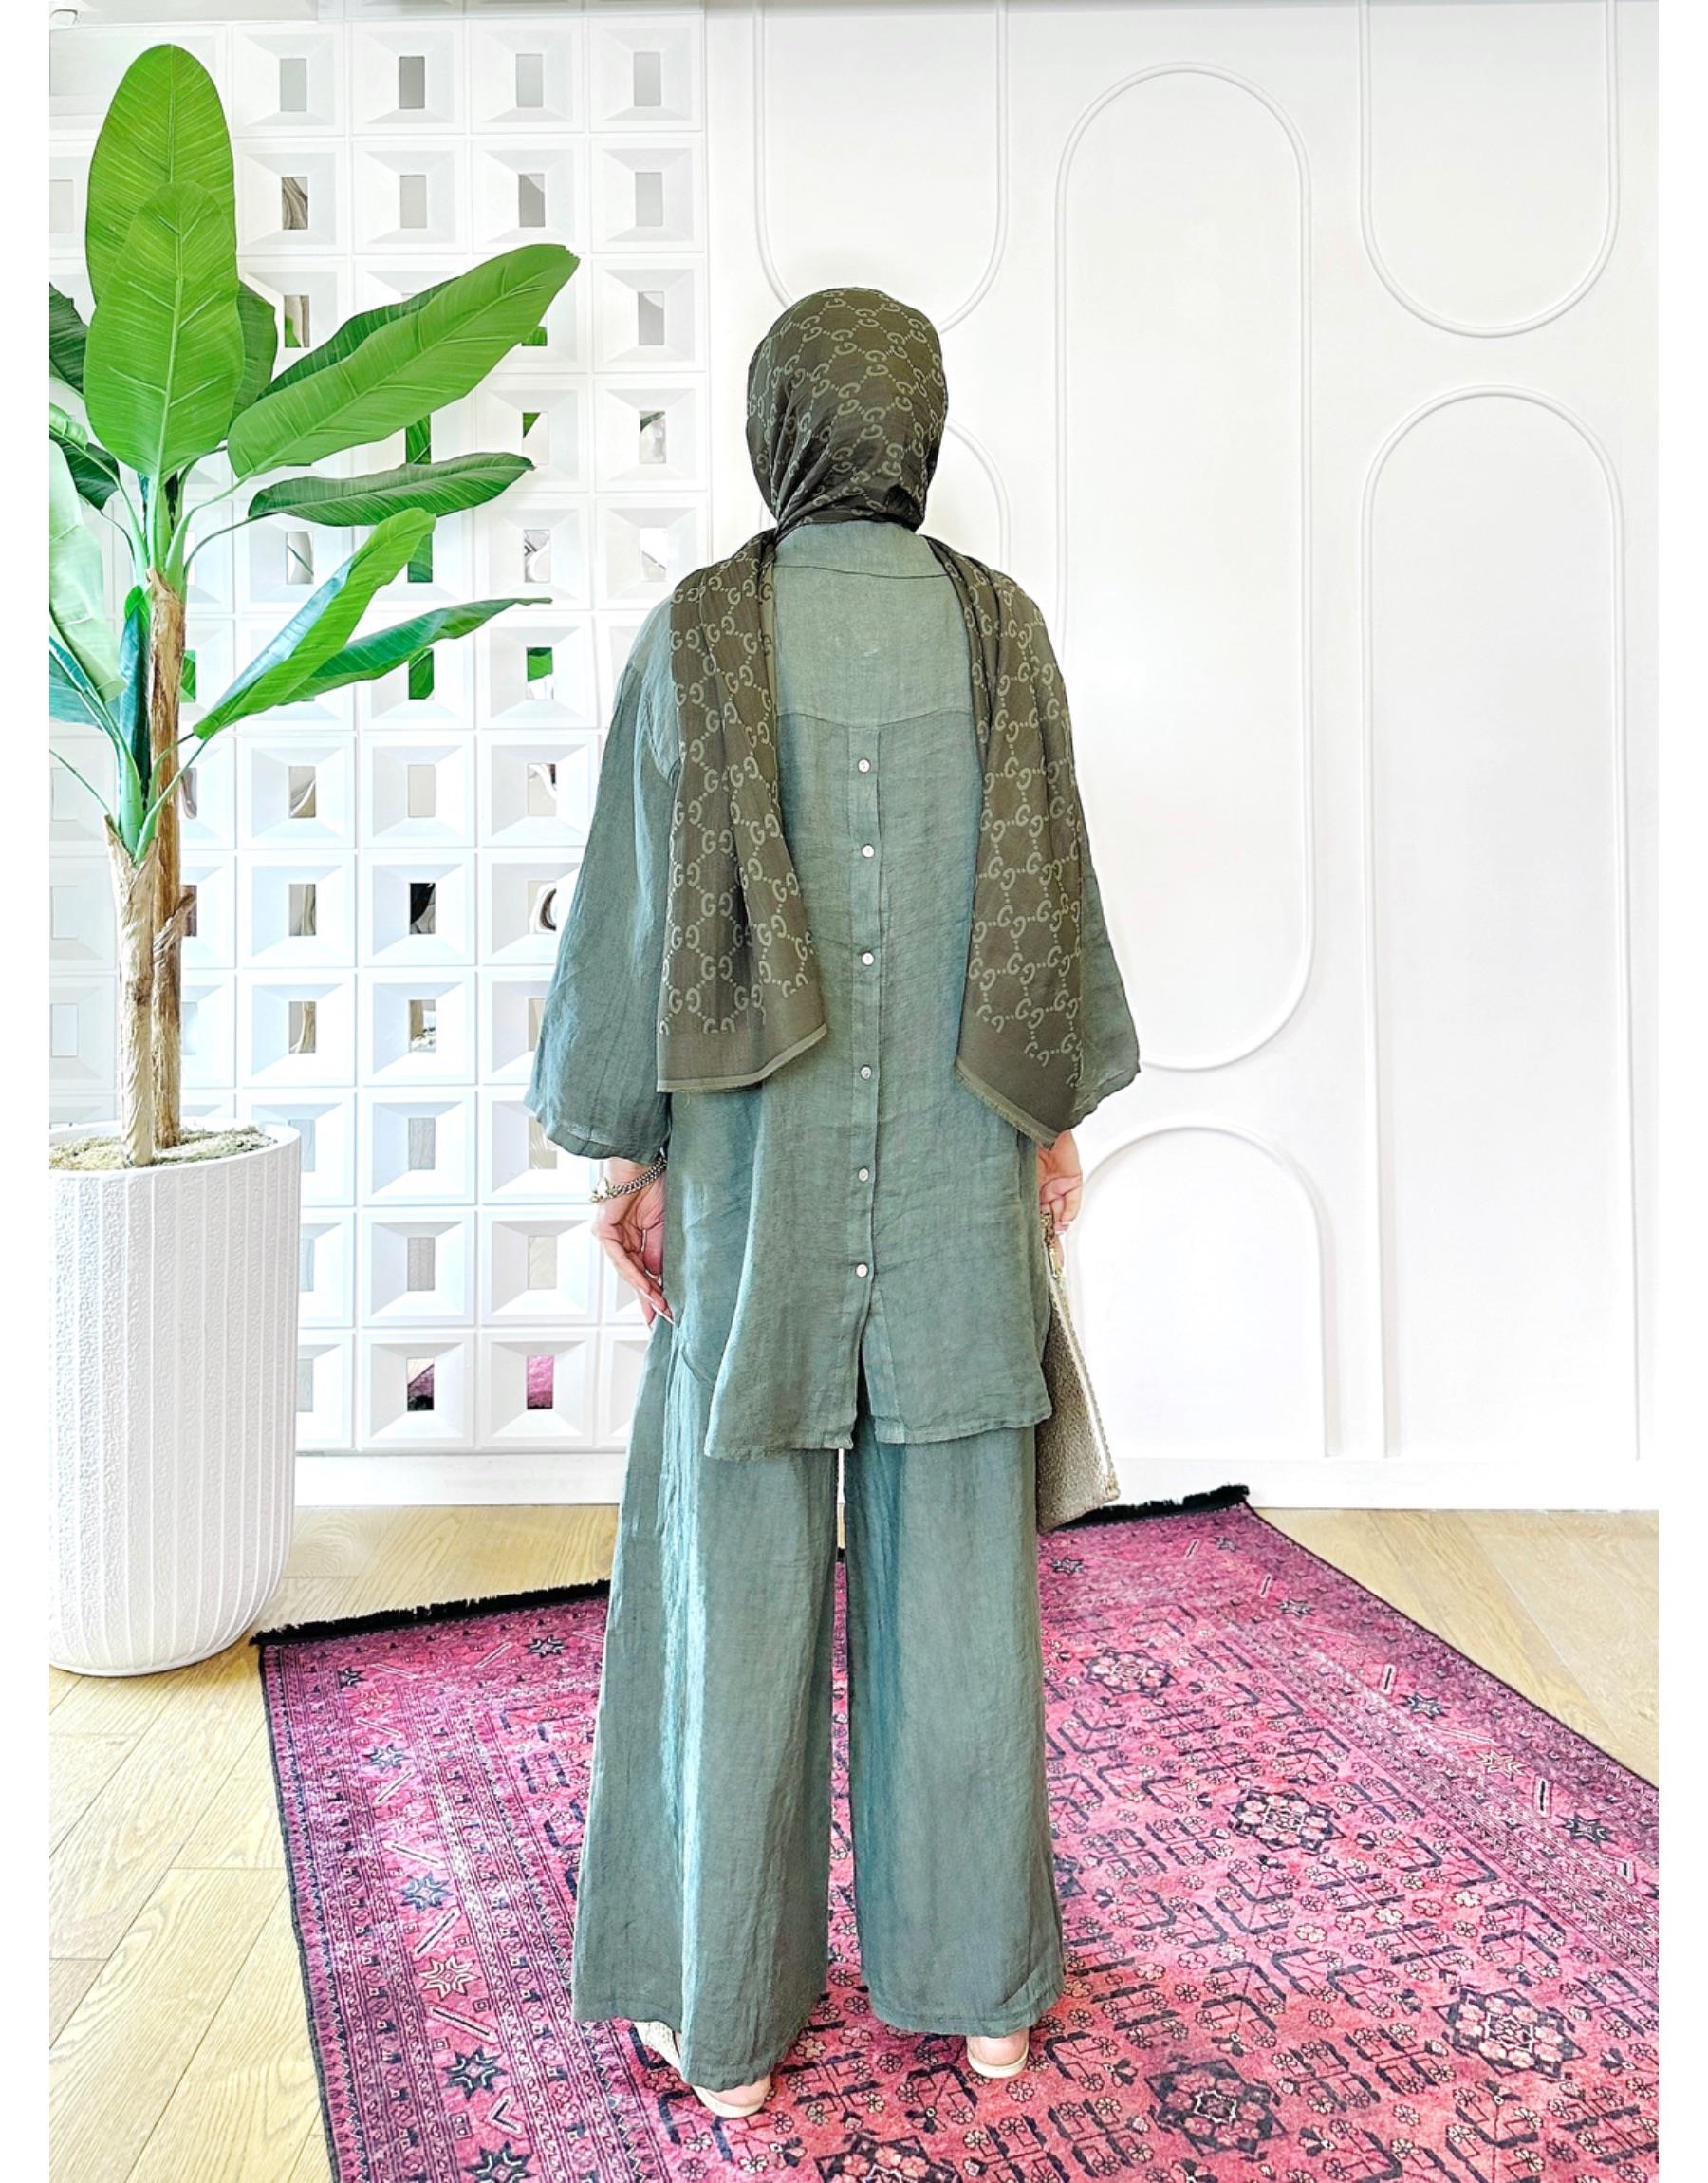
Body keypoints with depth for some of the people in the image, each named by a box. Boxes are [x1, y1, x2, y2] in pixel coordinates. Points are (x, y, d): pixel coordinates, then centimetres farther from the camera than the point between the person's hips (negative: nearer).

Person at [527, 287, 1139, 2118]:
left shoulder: (695, 634, -5)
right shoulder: (998, 626, 2)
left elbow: (638, 907, -6)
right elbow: (1051, 887, 3)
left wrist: (623, 1149, 3)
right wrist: (1059, 1112, 14)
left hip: (761, 1164, -2)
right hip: (956, 1162, 2)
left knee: (740, 1577, 8)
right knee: (960, 1571, 11)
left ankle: (728, 2014, 22)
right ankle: (982, 1982, 27)